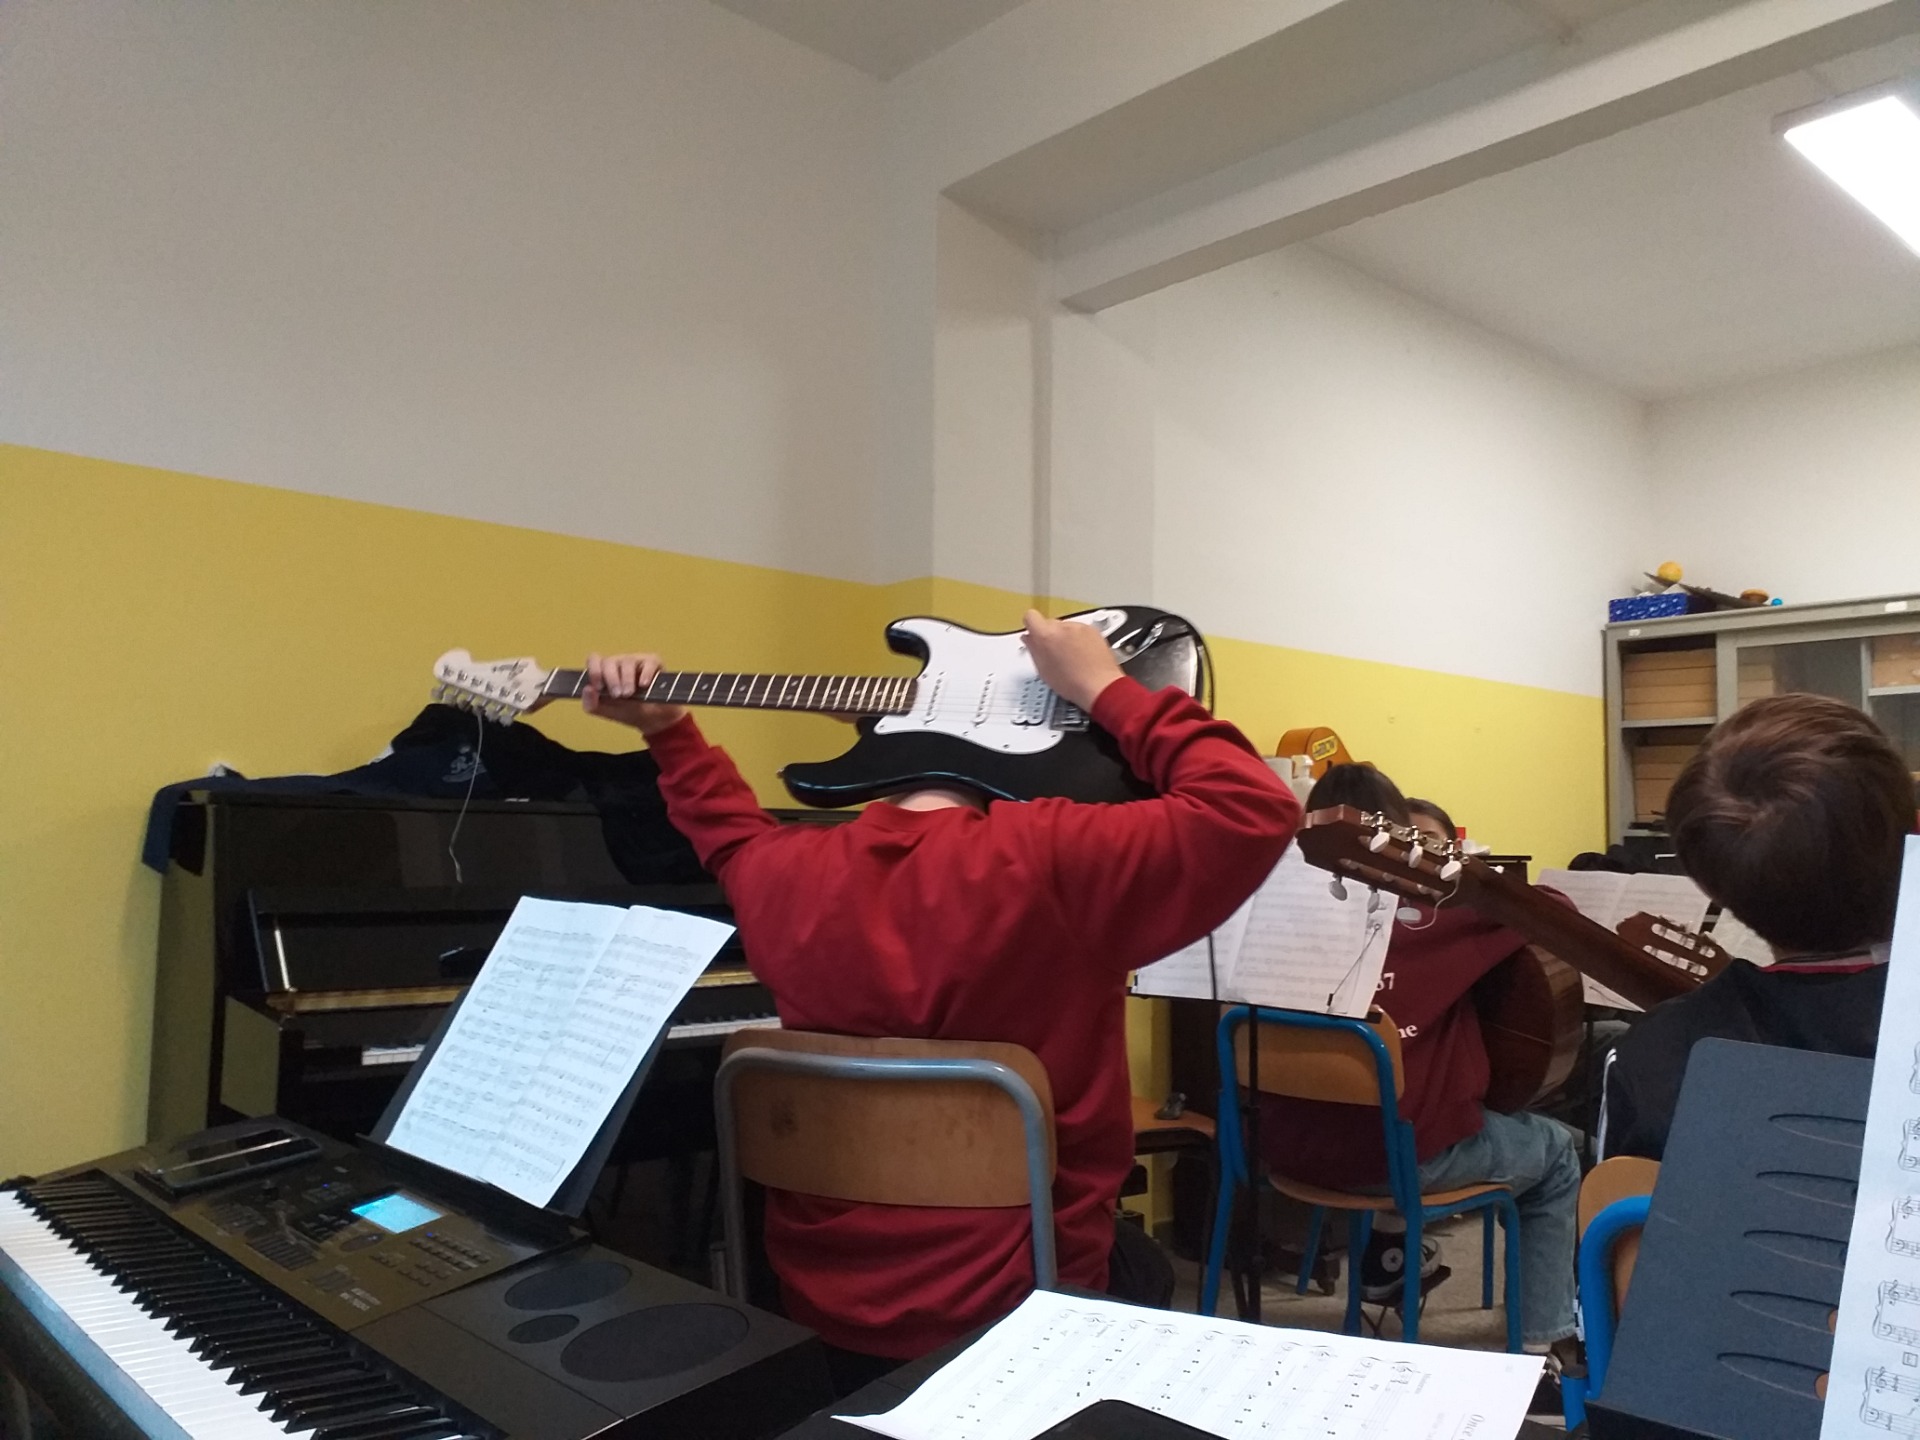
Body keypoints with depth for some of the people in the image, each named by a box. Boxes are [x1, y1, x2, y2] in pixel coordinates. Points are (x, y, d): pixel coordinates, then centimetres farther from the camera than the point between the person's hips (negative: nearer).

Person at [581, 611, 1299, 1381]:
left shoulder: (784, 871, -7)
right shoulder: (1046, 861, -24)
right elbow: (1255, 810, -19)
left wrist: (666, 728, 19)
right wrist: (1104, 688, -14)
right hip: (1006, 1317, -5)